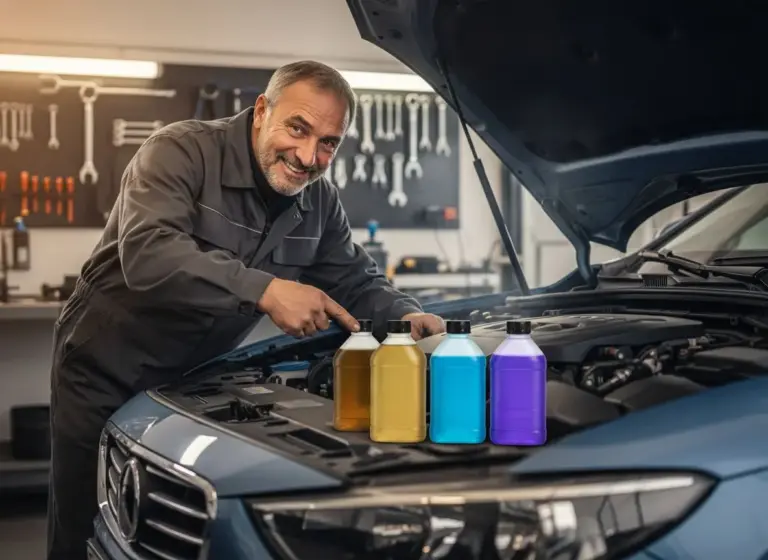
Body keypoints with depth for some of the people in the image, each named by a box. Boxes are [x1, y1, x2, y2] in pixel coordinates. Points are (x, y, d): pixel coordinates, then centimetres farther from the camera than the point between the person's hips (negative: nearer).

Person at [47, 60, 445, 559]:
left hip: (198, 380, 5)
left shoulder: (320, 201, -2)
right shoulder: (182, 151, -23)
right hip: (105, 373, -5)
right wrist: (265, 290, -45)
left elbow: (356, 281, 8)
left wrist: (407, 316, -15)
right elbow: (147, 253, -39)